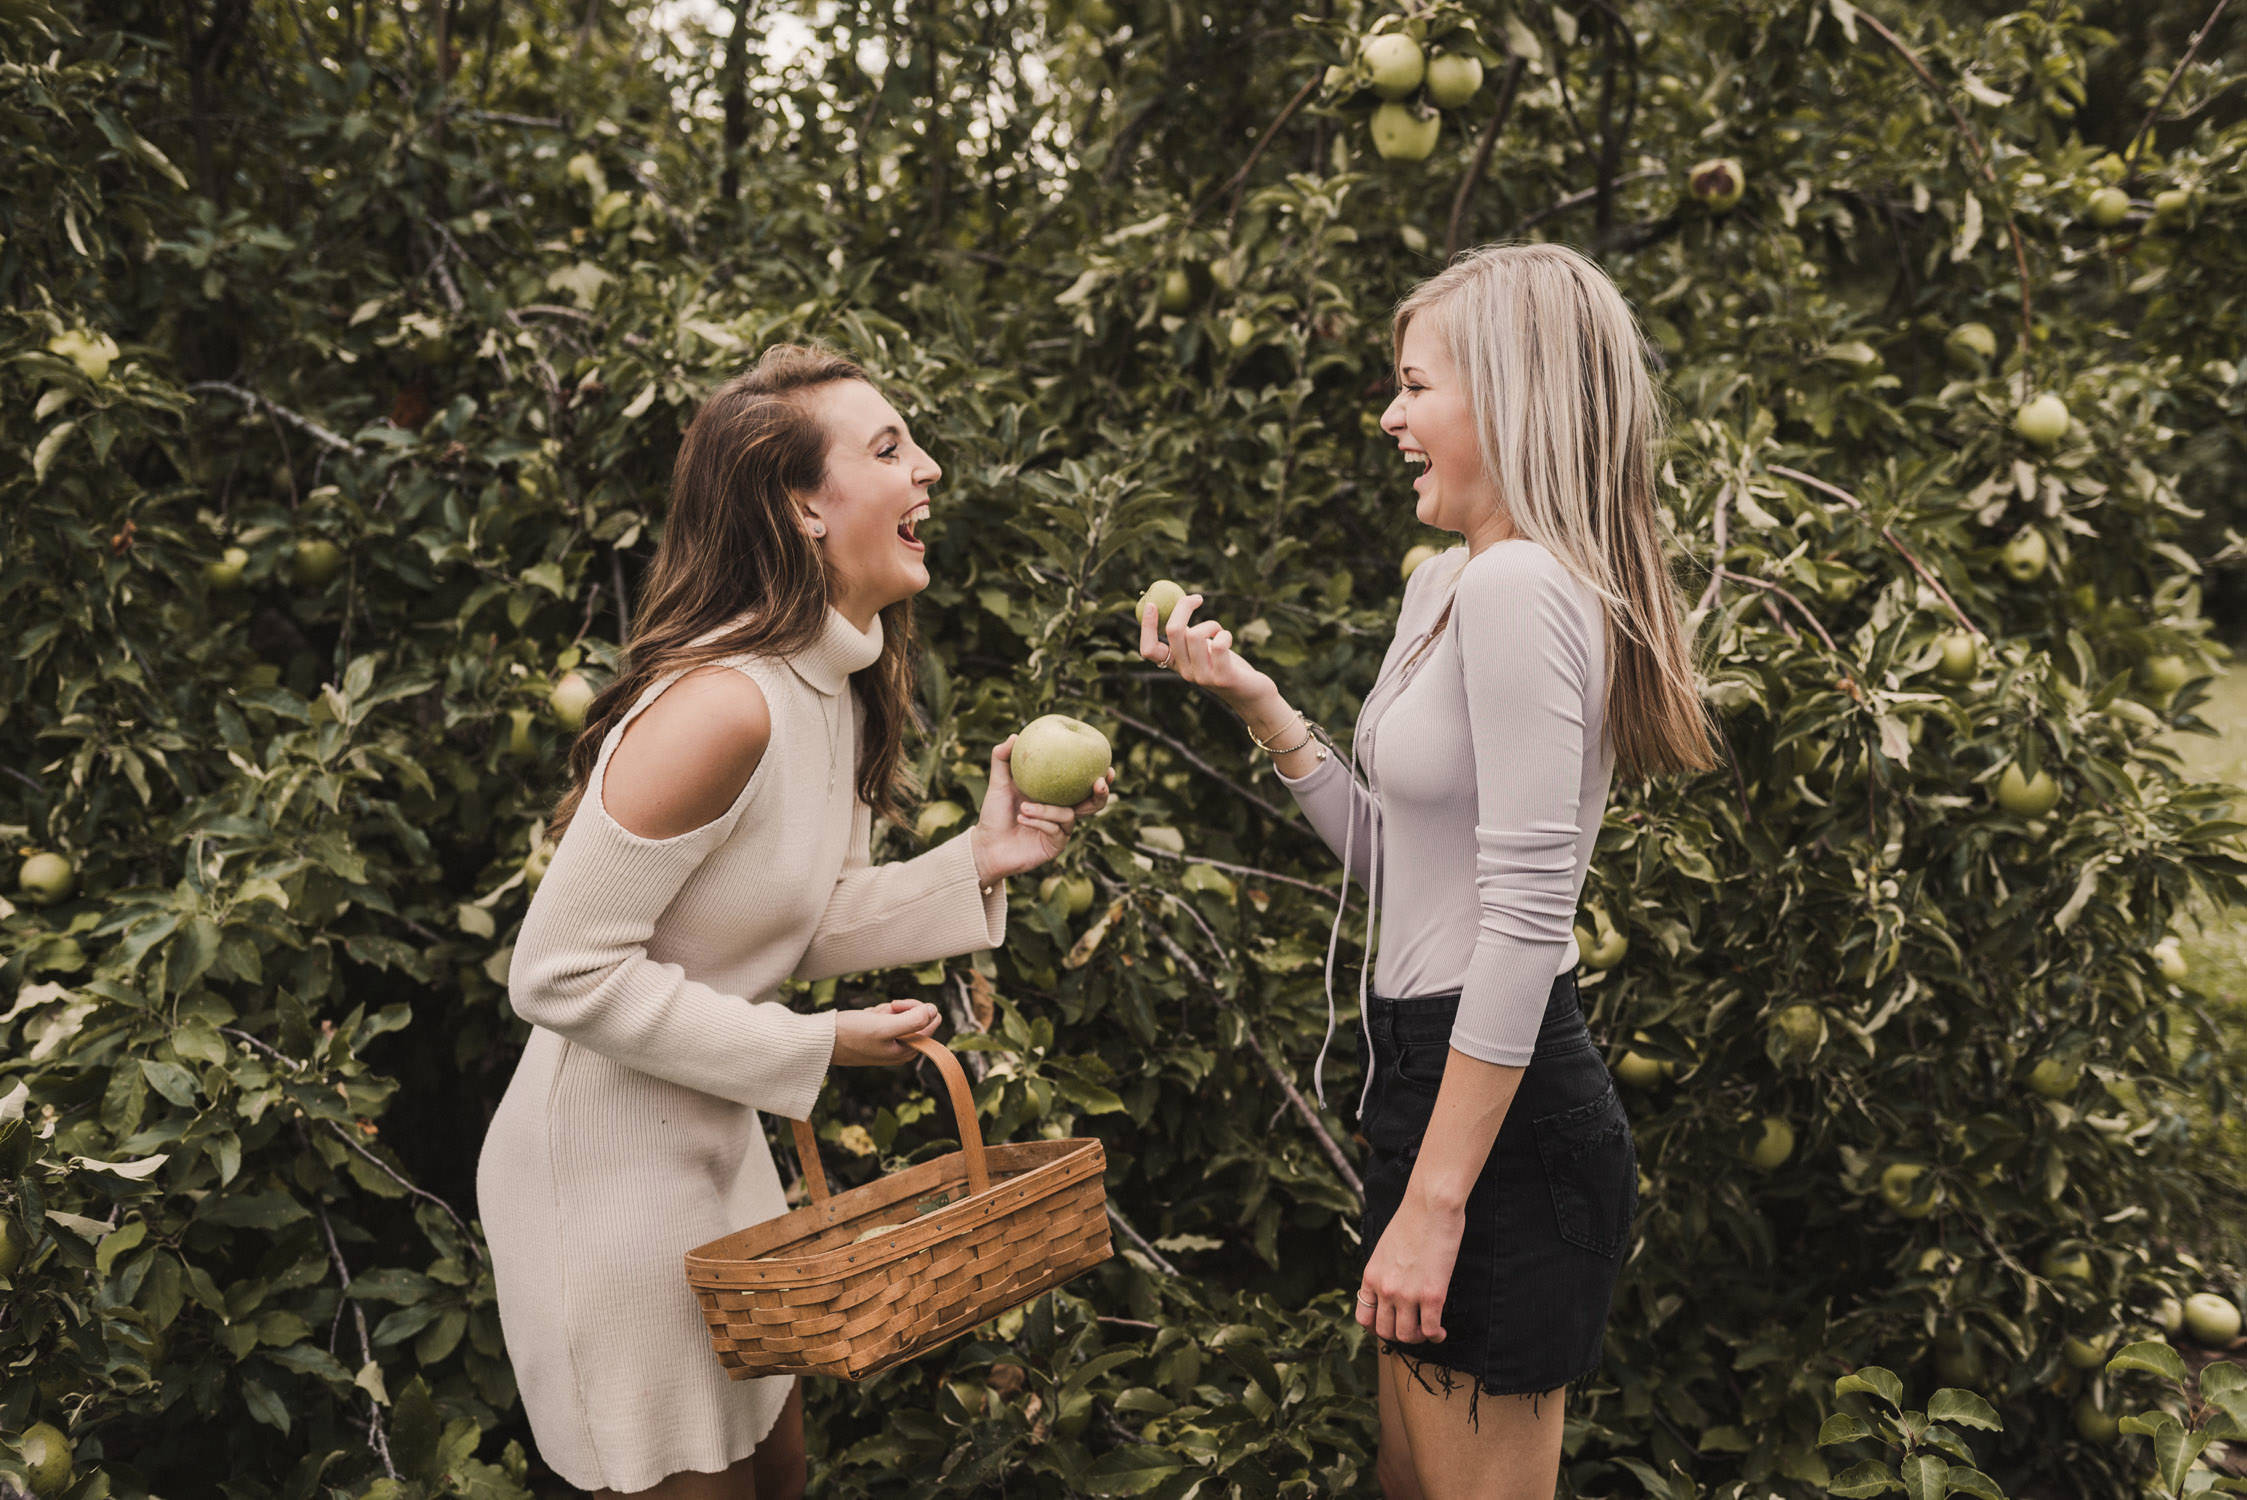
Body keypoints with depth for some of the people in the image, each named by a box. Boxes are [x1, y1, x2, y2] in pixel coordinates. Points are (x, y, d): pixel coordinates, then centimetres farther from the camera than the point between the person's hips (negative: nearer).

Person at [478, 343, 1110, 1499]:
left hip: (717, 1145, 9)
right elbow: (562, 975, -26)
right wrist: (809, 1047, -21)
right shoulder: (721, 703, -29)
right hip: (608, 1172, -9)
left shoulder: (836, 687, 1)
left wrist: (976, 865, -6)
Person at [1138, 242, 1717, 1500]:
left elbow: (1525, 922, -24)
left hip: (1506, 1114, -10)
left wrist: (1433, 1201, -22)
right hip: (1438, 1076, 10)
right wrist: (1257, 703, 9)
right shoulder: (1446, 585, 11)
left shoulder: (1524, 587, -19)